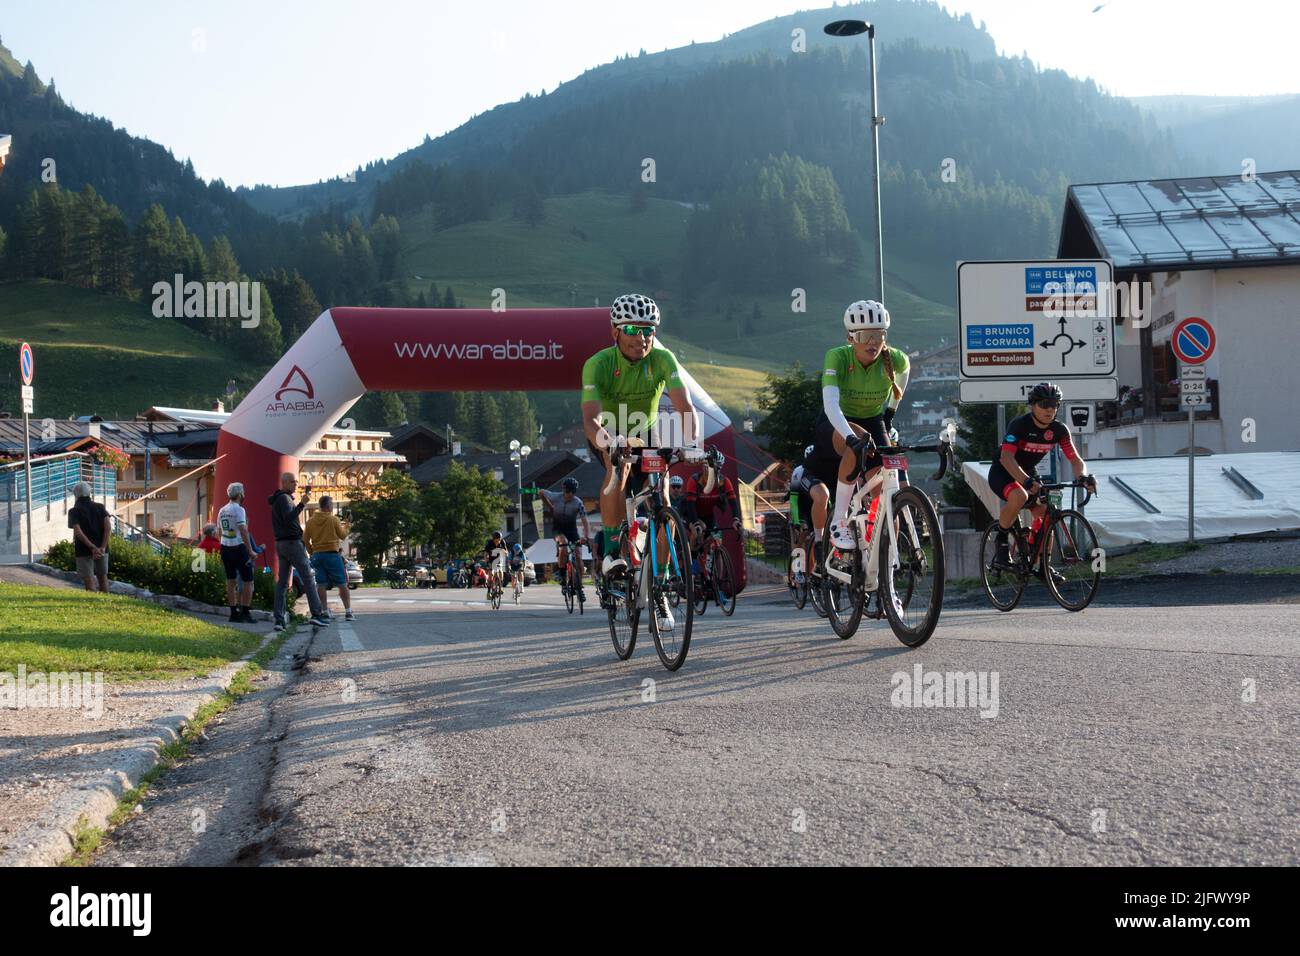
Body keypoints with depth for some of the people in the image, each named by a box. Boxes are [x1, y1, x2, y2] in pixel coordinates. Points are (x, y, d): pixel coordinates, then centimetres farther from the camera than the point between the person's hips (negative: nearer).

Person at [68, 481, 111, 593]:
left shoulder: (74, 511, -4)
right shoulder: (100, 507, 4)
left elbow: (78, 532, -17)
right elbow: (108, 527, -9)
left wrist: (92, 548, -19)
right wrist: (102, 547, -13)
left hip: (84, 550, -3)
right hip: (101, 549, 3)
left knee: (89, 579, 1)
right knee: (102, 576, 18)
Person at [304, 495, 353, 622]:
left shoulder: (311, 521, 4)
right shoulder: (334, 519, -8)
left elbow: (305, 539, 5)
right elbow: (342, 535, 1)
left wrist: (311, 552, 16)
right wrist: (345, 527, 19)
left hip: (317, 555, 4)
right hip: (332, 554, -4)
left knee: (321, 585, 5)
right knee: (342, 584, 2)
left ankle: (325, 612, 3)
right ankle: (348, 612, 0)